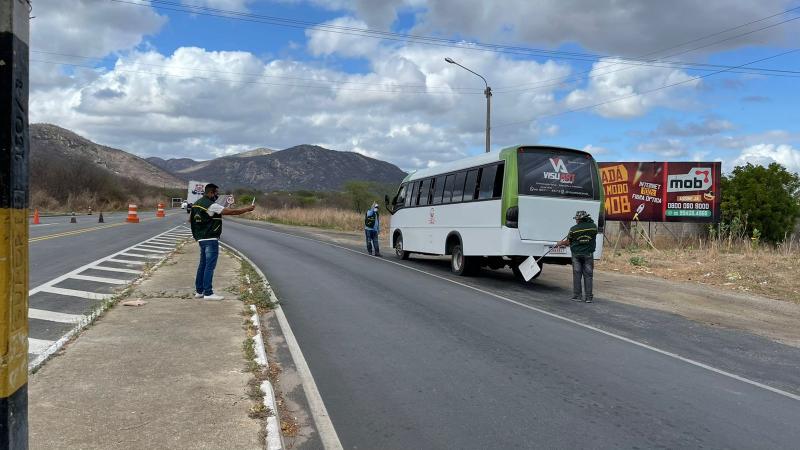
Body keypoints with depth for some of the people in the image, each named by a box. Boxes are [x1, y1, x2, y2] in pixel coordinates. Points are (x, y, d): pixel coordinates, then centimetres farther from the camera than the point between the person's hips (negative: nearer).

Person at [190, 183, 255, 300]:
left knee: (203, 265, 14)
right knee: (210, 266, -6)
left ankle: (199, 291, 20)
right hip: (210, 239, -9)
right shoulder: (211, 205, -16)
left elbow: (190, 219, 21)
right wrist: (247, 209, -6)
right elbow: (232, 212, -16)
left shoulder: (196, 203, 12)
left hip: (201, 238, 9)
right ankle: (208, 293, -4)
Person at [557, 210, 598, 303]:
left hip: (576, 254, -1)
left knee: (577, 275, 5)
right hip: (588, 254, 1)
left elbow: (568, 242, 3)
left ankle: (576, 296, 8)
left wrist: (561, 243, 23)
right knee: (588, 275, 4)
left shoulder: (574, 229, -7)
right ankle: (588, 297, 4)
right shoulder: (593, 227, -2)